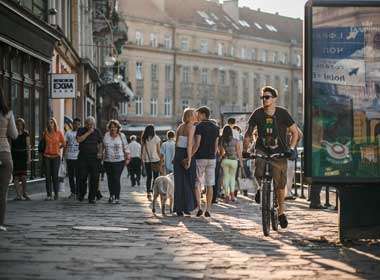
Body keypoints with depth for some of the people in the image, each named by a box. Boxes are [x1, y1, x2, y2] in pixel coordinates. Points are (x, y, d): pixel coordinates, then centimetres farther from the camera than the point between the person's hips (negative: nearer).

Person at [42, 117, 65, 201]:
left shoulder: (59, 133, 0)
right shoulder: (45, 133, 5)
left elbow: (63, 144, 11)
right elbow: (42, 143, 19)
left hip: (56, 156, -2)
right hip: (47, 156, 2)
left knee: (55, 176, -4)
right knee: (48, 176, 1)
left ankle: (56, 194, 5)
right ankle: (48, 194, 4)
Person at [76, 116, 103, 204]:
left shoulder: (97, 131, 10)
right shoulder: (81, 130, 6)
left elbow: (101, 143, 15)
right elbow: (79, 140, -11)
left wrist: (100, 152, -2)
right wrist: (88, 132, -13)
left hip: (94, 157, 1)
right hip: (83, 157, -1)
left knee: (94, 178, -4)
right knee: (82, 177, -2)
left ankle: (91, 198, 2)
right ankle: (82, 194, 22)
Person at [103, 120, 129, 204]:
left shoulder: (121, 136, 2)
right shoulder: (106, 136, 7)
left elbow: (126, 148, 5)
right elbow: (102, 146, 14)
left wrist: (127, 158, 2)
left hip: (119, 161, -3)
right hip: (108, 161, 3)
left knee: (116, 179, -10)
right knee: (110, 179, 8)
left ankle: (117, 197, -5)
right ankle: (111, 195, 25)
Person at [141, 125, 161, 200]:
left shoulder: (144, 139, 1)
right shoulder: (156, 138, -6)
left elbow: (142, 150, 3)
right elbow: (158, 150, -5)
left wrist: (142, 159, 11)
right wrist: (160, 160, 2)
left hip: (146, 160, 3)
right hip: (155, 159, -3)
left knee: (149, 177, 9)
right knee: (156, 177, 5)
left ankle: (148, 193, 4)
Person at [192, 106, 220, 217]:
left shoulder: (199, 127, -9)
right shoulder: (215, 128, 9)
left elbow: (197, 144, -16)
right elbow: (216, 145, 10)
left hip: (200, 158, -5)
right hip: (211, 158, 5)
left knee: (197, 183, 5)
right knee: (209, 185, 5)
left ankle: (199, 207, -6)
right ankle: (208, 210, 3)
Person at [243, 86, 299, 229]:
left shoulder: (282, 113, -7)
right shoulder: (257, 114, -3)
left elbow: (295, 132, -2)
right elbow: (248, 133, 4)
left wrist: (291, 148, -14)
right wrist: (245, 149, -8)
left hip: (279, 152, -1)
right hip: (262, 150, 1)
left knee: (280, 185, 0)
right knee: (259, 172, -29)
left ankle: (281, 211, 20)